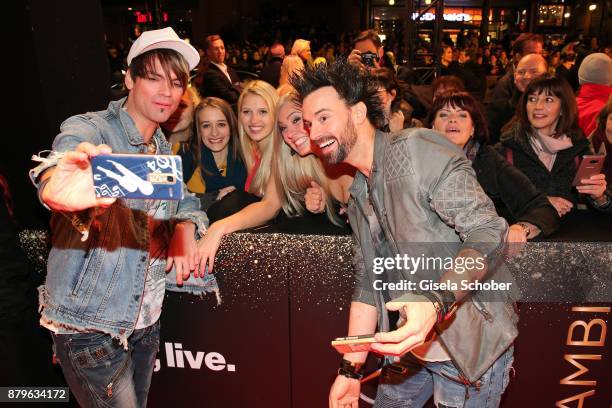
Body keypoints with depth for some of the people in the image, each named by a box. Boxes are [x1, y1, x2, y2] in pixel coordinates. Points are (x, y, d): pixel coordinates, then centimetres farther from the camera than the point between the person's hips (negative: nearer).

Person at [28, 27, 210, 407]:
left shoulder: (165, 150, 7)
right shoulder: (88, 129, -14)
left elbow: (186, 200, 15)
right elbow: (69, 149, -35)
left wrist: (186, 228, -8)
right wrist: (60, 187, -60)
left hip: (146, 320, 7)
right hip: (89, 323, -6)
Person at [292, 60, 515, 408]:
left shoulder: (418, 148, -17)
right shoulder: (358, 197, 8)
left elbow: (488, 234, -23)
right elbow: (368, 283, 9)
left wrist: (437, 302, -37)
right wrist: (351, 369, 6)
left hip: (471, 345, -7)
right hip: (412, 345, 8)